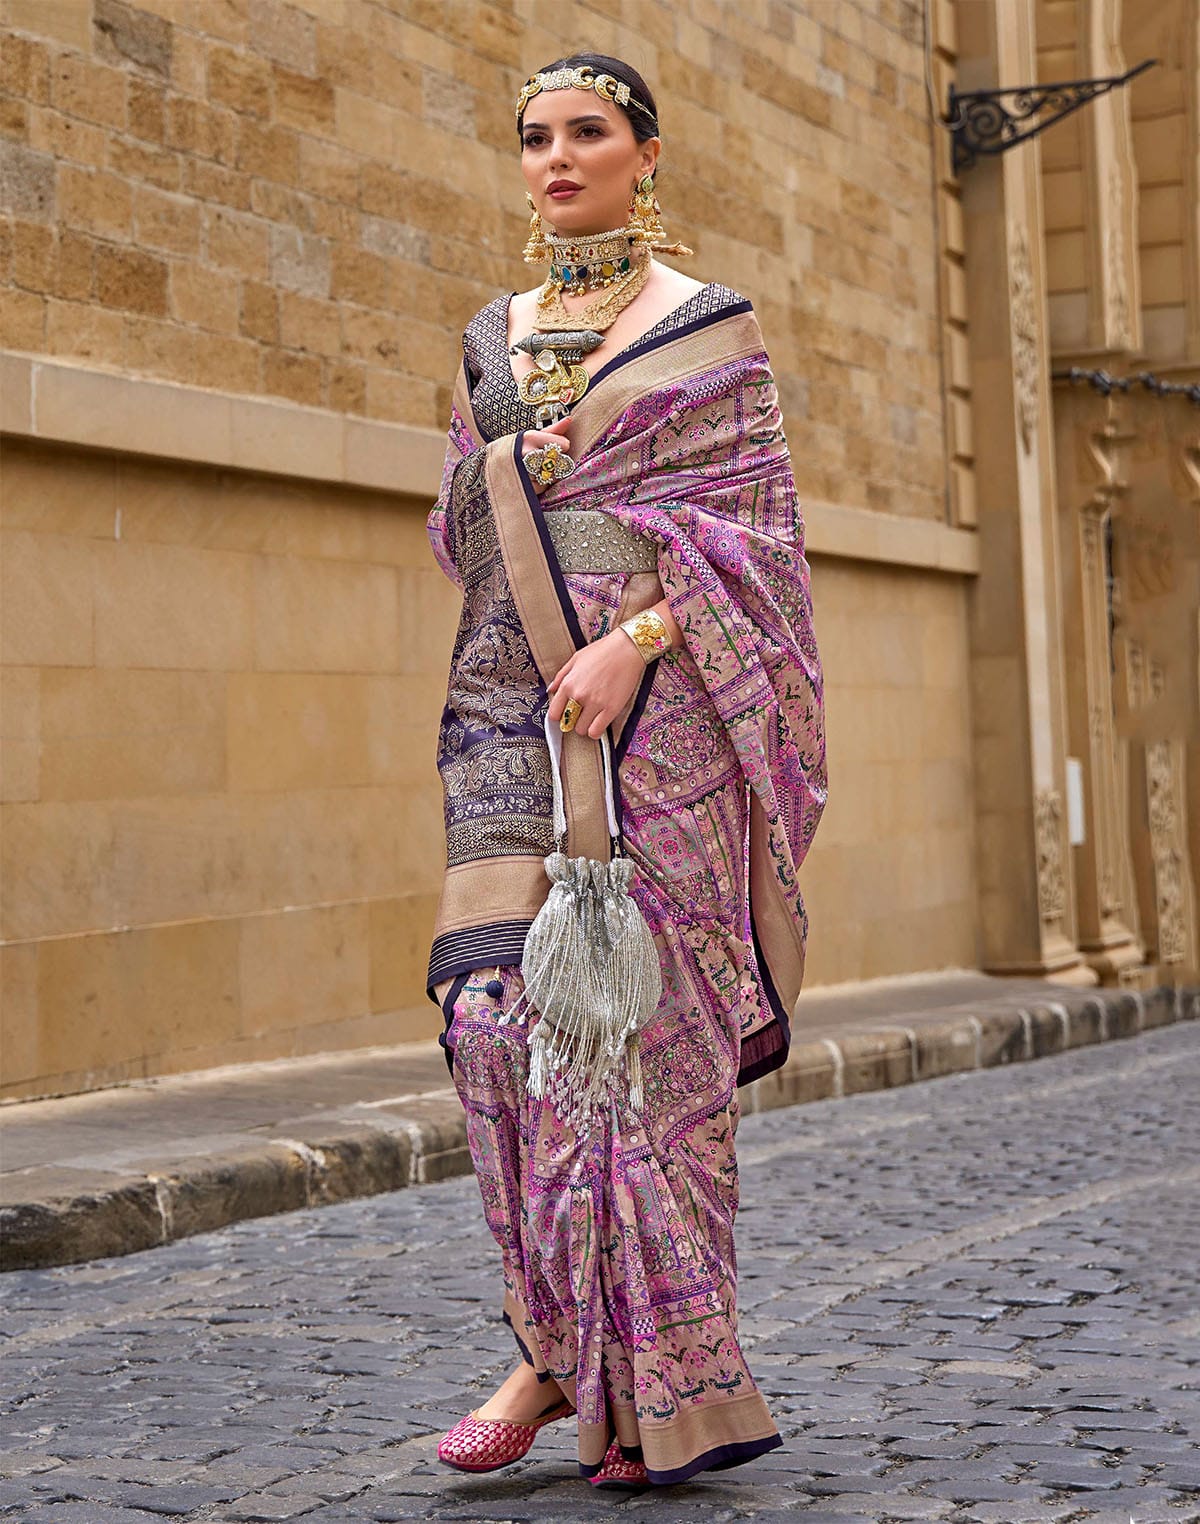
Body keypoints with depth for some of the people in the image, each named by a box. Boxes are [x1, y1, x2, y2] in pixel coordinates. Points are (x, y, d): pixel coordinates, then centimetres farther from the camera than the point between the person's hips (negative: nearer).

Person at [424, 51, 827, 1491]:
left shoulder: (709, 325, 6)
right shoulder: (492, 339, 19)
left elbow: (746, 524, -3)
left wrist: (631, 644, -17)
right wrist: (506, 467, -2)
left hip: (663, 701, -4)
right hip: (515, 700, 4)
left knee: (641, 1013, -8)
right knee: (500, 1002, -11)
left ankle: (664, 1384, 1)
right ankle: (562, 1342, 1)